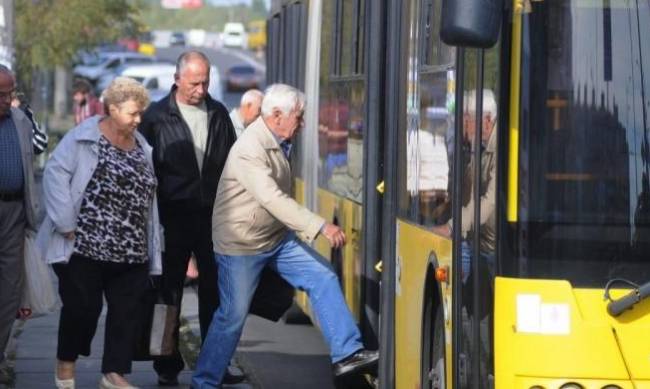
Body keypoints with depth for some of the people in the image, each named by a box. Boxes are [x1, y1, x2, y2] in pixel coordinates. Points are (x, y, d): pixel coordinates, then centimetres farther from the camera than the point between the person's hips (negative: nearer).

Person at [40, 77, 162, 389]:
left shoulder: (141, 147, 14)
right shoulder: (82, 138, -7)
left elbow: (148, 197, 18)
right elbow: (55, 175, -14)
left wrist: (152, 249, 14)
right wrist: (67, 223, -18)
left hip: (132, 252, 6)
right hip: (86, 246, -6)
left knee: (126, 311, 3)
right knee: (82, 307, 3)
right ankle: (66, 363, 25)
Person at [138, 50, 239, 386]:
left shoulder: (218, 114, 8)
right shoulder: (157, 116, -4)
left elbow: (233, 162, 15)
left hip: (212, 215, 3)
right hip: (173, 217, -3)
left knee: (215, 292, 8)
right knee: (169, 292, 4)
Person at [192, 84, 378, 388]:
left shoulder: (277, 143, 4)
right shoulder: (250, 150, -25)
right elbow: (273, 200, -34)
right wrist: (321, 227, -38)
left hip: (277, 237, 9)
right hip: (242, 245, -9)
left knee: (323, 278, -1)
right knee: (232, 317, -2)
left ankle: (346, 354, 0)